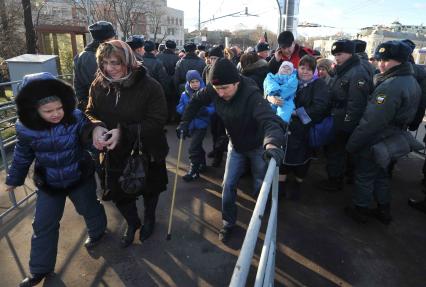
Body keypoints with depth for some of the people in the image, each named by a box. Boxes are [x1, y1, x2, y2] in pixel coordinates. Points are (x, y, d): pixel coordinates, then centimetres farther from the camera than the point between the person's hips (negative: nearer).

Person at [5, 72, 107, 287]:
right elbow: (23, 155, 1)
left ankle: (97, 231, 56)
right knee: (43, 225, 12)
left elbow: (89, 140, -10)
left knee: (89, 208, 22)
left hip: (80, 178, -2)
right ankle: (41, 269, 35)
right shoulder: (25, 128, -17)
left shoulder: (76, 118, -24)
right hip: (48, 184, 2)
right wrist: (14, 179, 14)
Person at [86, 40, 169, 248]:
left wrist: (123, 132, -32)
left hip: (147, 152, -3)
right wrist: (96, 127, -22)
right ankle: (132, 223, 47)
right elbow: (90, 112, 3)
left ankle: (149, 218, 53)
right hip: (115, 153, 3)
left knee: (150, 189, 20)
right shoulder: (98, 85, -8)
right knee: (118, 193, 15)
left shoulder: (149, 86, -22)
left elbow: (157, 121, -24)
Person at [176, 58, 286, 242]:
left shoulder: (251, 94, -37)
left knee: (260, 188, 9)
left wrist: (273, 143, -70)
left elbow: (270, 119, -51)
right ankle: (228, 223, 24)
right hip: (236, 144, 4)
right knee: (228, 185, 3)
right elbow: (196, 101, -1)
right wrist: (185, 122, -8)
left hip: (258, 145, -4)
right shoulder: (214, 90, -21)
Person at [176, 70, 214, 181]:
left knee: (193, 149, -8)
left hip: (201, 124, -5)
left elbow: (212, 108, -14)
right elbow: (179, 108, -2)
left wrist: (203, 110, -32)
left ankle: (194, 171, 6)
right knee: (197, 146, 21)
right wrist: (186, 108, -22)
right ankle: (202, 164, 42)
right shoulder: (185, 94, 0)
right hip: (190, 125, 5)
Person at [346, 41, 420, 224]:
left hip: (374, 142, -9)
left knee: (364, 176, 9)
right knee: (381, 174, 23)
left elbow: (372, 121, -29)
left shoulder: (390, 86, -27)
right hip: (391, 141, 9)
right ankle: (384, 211, 37)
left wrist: (352, 143, -22)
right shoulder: (412, 81, 5)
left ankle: (360, 209, 27)